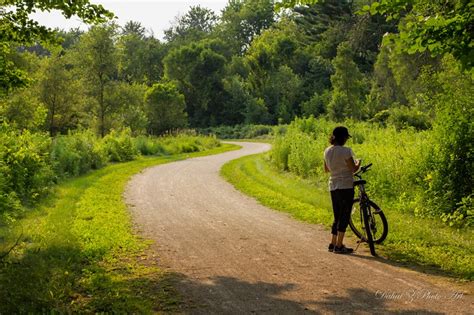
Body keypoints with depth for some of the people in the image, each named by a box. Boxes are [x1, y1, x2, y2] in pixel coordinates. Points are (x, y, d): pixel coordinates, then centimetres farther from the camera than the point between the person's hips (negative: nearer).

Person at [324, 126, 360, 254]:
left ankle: (333, 244, 17)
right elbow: (353, 168, -13)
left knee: (337, 216, 16)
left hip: (333, 187, 7)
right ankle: (339, 246, 0)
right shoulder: (345, 151, -16)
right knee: (345, 216, 0)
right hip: (346, 187, -7)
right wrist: (358, 163, 8)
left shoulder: (327, 151, 6)